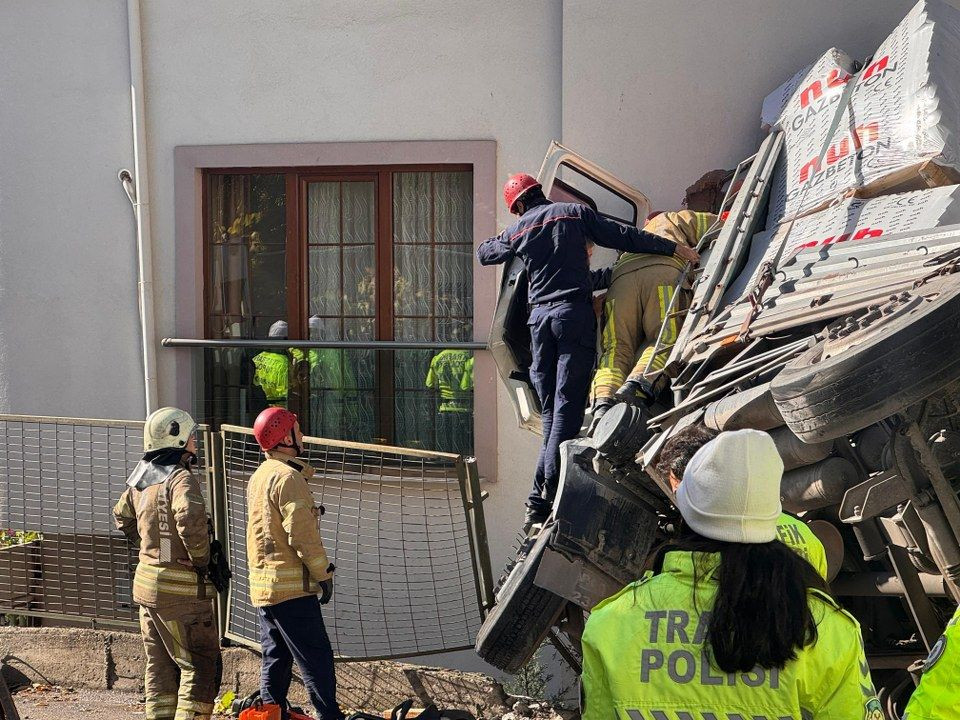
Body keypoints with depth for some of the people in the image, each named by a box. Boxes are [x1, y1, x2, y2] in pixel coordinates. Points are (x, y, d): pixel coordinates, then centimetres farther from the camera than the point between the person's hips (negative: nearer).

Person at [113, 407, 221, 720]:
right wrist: (201, 559, -21)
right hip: (181, 589, -8)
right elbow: (190, 518, -35)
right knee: (202, 665, -1)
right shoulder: (181, 478, -16)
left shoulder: (141, 477, 9)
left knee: (159, 666, 15)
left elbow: (122, 517, 26)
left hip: (148, 582, 8)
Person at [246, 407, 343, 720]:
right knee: (316, 658, -6)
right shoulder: (288, 477, -14)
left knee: (276, 658, 13)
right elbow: (302, 533, -19)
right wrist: (323, 573, -10)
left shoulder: (258, 477, 17)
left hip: (262, 585, 10)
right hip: (292, 587, -10)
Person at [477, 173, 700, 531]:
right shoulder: (575, 212, 5)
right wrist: (675, 248, 7)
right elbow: (623, 236, 1)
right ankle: (546, 496, -16)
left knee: (550, 410, 9)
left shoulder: (517, 229, 13)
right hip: (574, 313, -3)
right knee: (567, 407, -7)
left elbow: (484, 253, 30)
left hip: (539, 316, 3)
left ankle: (538, 505, 3)